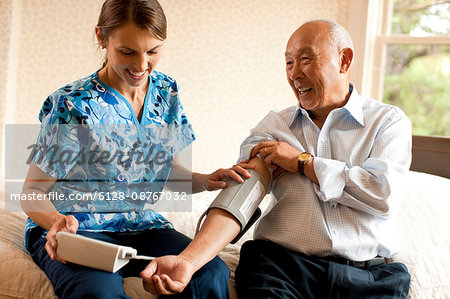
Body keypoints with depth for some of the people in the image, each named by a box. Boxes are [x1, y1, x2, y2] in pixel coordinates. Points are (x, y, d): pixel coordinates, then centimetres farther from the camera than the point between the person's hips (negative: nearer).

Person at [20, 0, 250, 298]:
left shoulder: (166, 92, 5)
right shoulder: (71, 106, -11)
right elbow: (32, 191, -7)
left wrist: (206, 181, -6)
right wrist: (57, 221, -30)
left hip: (140, 225, 4)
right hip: (76, 228, -4)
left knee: (213, 273, -25)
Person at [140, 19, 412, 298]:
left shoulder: (389, 121, 7)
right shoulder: (273, 126, 11)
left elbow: (383, 195, -9)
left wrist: (304, 162, -3)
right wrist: (188, 260, -19)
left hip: (369, 274, 0)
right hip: (280, 264, 0)